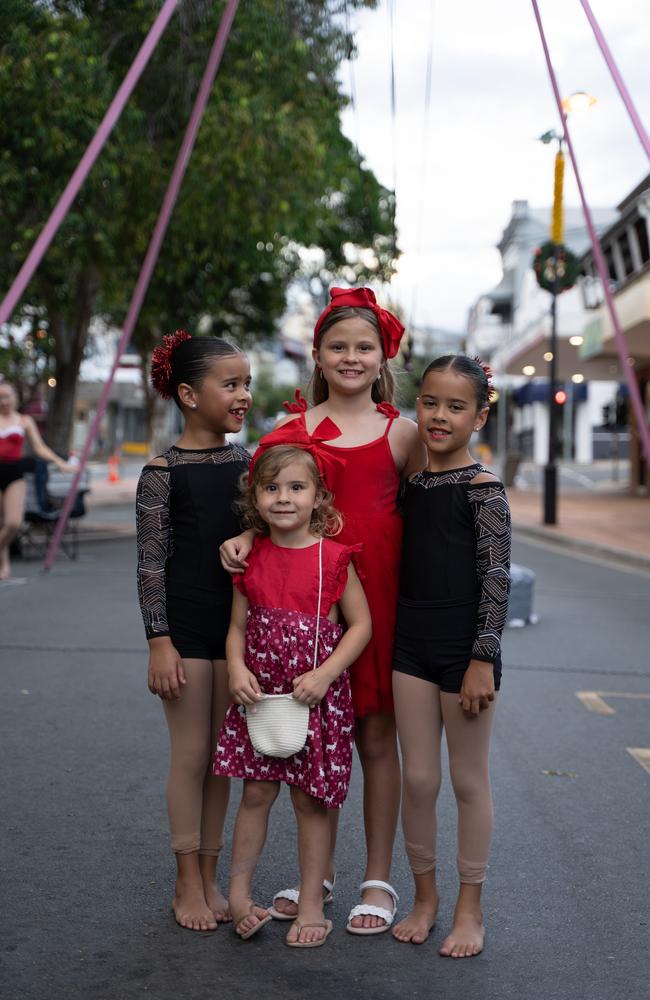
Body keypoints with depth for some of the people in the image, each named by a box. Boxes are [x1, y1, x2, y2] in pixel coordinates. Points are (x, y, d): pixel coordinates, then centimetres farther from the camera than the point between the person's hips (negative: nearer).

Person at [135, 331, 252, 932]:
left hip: (238, 623, 4)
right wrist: (159, 641, -12)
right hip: (184, 627, -4)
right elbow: (151, 562, -8)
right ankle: (187, 884, 18)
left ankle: (209, 877, 24)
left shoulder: (249, 464, 6)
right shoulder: (163, 472, -7)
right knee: (191, 754, 3)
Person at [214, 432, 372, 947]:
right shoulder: (252, 557, 2)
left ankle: (312, 905, 20)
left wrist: (324, 674, -17)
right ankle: (239, 892, 25)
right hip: (260, 692, 3)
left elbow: (361, 623, -6)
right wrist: (237, 669, -13)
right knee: (257, 792, 9)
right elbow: (238, 625, 6)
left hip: (319, 694, -2)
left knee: (311, 799, 7)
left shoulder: (333, 557, -8)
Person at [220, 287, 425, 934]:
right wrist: (242, 538, -13)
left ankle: (378, 879, 19)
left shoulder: (402, 433, 4)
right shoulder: (292, 427, 7)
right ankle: (317, 871, 26)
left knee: (376, 736, 5)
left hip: (378, 593, -1)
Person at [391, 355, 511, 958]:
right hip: (412, 643, 5)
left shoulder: (483, 489, -9)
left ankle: (470, 908, 22)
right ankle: (424, 896, 26)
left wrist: (482, 660, -15)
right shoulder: (409, 485, 7)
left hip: (465, 647, -4)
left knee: (469, 781, 7)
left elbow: (496, 579, -11)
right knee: (418, 778, 9)